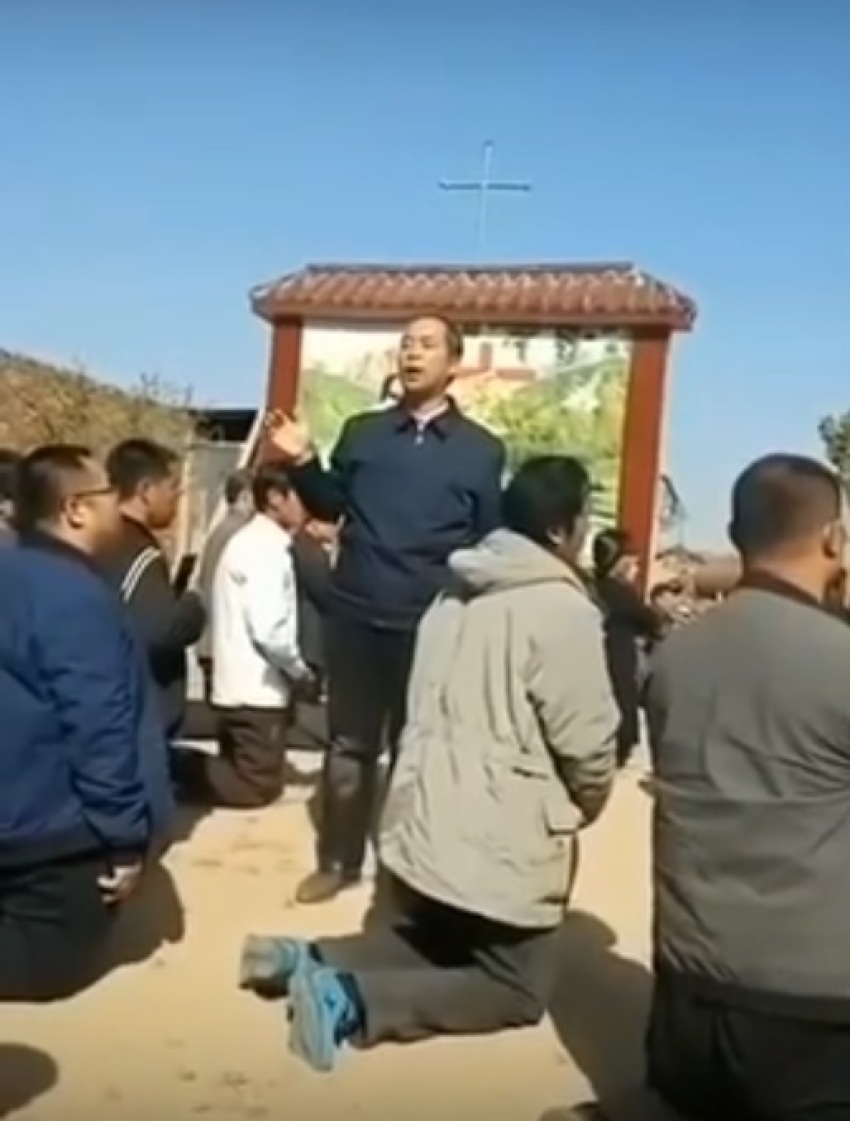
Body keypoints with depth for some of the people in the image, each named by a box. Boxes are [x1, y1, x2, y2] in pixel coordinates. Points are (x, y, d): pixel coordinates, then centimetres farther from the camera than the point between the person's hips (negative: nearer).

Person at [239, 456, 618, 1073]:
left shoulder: (458, 594, 7)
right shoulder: (564, 610, -19)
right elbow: (586, 742, -17)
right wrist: (586, 805, 5)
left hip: (424, 822, 8)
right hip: (504, 842, -8)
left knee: (429, 944, 29)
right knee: (515, 988, 11)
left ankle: (306, 958, 7)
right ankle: (351, 999, -8)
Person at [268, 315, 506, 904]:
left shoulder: (482, 449, 2)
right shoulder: (362, 431, 7)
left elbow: (489, 542, 3)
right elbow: (331, 507, 11)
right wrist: (303, 463, -5)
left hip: (433, 624, -2)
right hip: (356, 615, 2)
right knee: (350, 743, 12)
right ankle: (339, 859, 25)